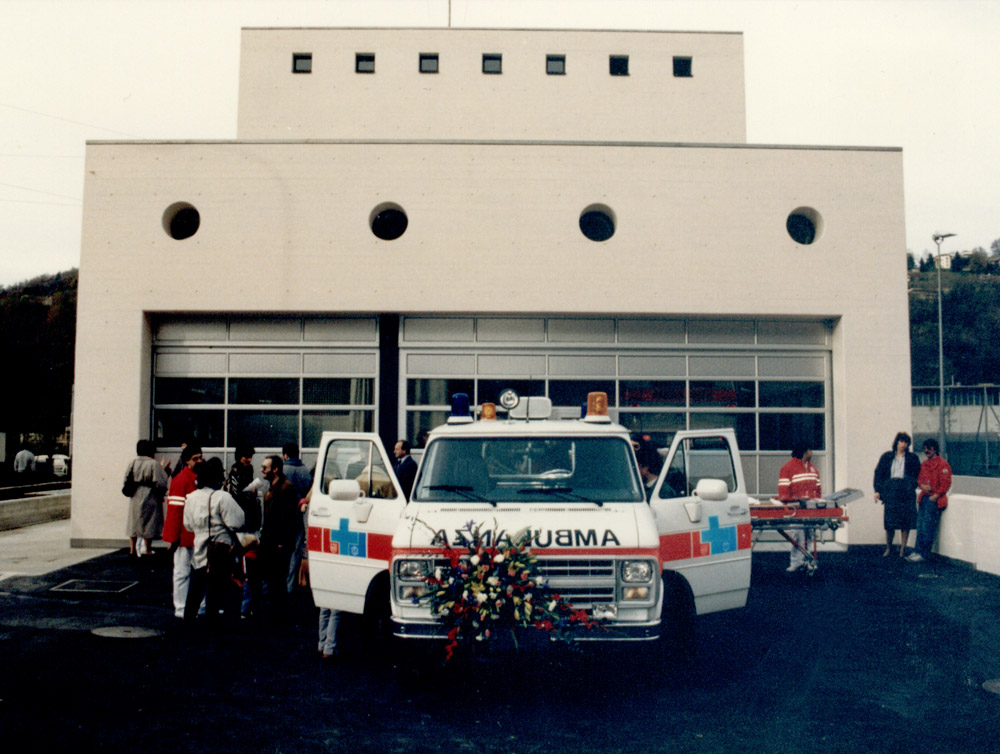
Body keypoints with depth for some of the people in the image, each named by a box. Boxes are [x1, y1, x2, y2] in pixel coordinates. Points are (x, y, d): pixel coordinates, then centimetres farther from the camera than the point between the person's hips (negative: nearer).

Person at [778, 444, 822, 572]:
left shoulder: (813, 469, 20)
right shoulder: (788, 468, -2)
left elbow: (818, 488, 23)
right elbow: (783, 491, -6)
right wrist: (787, 505, -13)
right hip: (796, 508, -6)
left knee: (810, 535, 5)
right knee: (798, 535, -11)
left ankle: (805, 560, 13)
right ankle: (796, 562, -8)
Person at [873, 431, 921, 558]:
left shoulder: (912, 458, 8)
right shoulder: (887, 457, 8)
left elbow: (918, 475, 9)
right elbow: (878, 473, 7)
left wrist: (912, 486, -7)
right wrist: (877, 490, -1)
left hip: (906, 492, 0)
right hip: (890, 492, 0)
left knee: (906, 521, -1)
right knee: (889, 521, 0)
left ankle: (903, 548, 8)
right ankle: (888, 548, 12)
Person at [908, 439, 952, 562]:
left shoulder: (942, 464, -9)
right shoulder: (924, 464, 15)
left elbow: (946, 484, -14)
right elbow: (919, 479, 21)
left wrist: (934, 496, -14)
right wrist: (922, 485, -2)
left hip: (935, 500, -8)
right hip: (924, 498, 8)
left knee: (928, 527, -6)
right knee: (920, 526, 7)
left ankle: (924, 554, -2)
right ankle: (918, 551, 10)